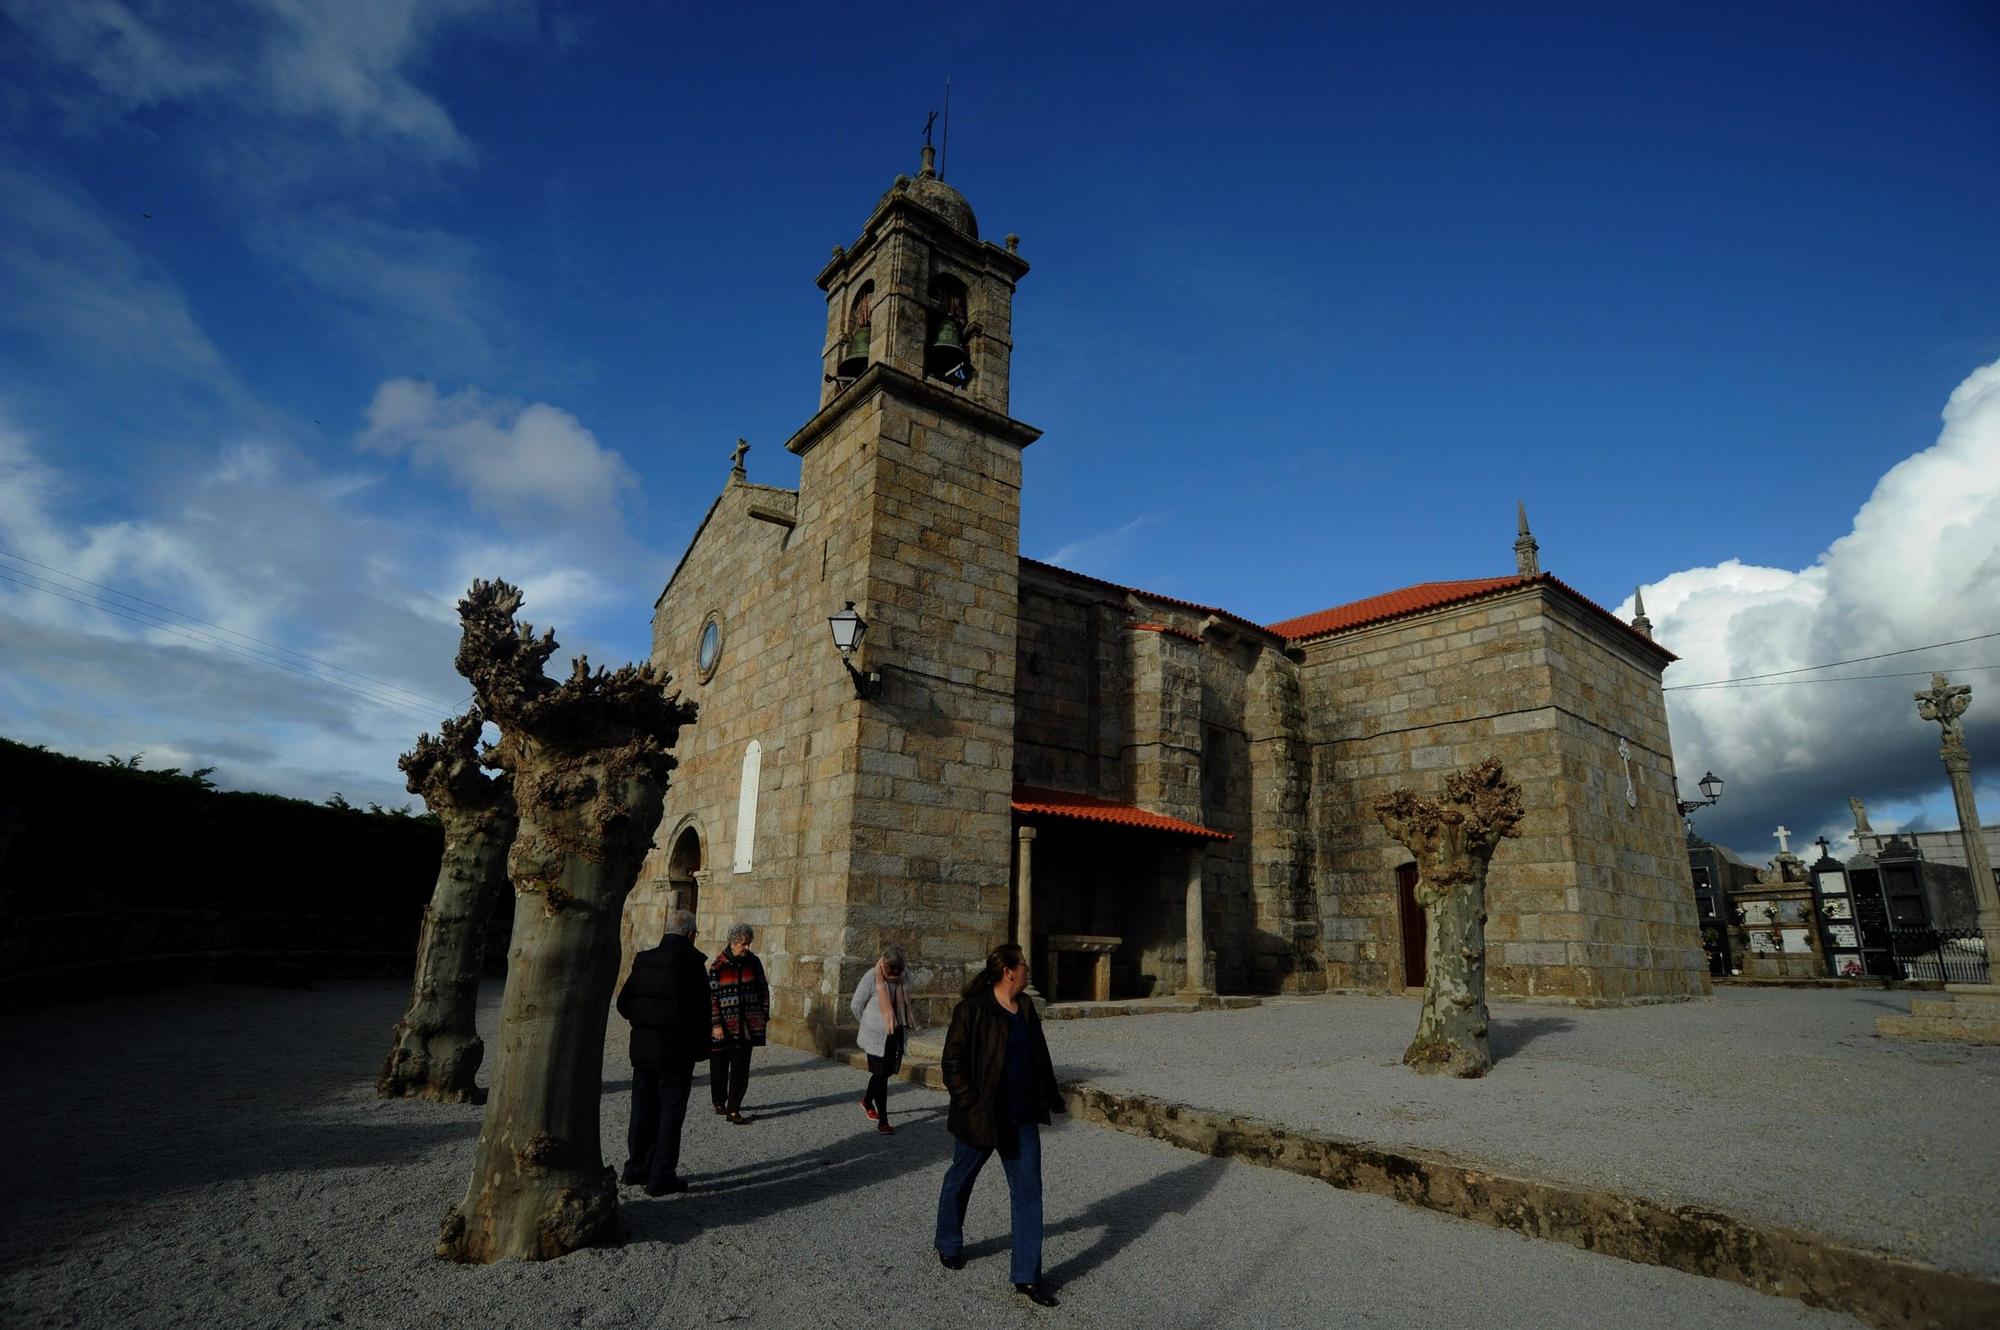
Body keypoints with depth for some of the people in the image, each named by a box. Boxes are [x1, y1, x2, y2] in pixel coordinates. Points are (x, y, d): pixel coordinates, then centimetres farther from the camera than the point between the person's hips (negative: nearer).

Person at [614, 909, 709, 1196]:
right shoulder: (692, 962, -15)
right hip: (676, 1051, -5)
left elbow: (624, 1004, 4)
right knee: (670, 1113, 6)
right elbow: (701, 1011, -13)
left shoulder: (643, 960, 1)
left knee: (643, 1110, 18)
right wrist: (701, 1046, 1)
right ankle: (662, 1177, 10)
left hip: (642, 1049, 5)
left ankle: (637, 1167, 29)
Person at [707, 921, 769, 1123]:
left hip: (746, 1026, 3)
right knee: (719, 1067, 12)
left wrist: (764, 1015, 9)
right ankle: (719, 1103, 33)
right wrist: (716, 1025, -13)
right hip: (724, 1026, -3)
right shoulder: (718, 965, -10)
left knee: (741, 1069, 1)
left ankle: (733, 1110, 8)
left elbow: (763, 989, 11)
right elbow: (711, 996, -10)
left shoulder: (753, 961, 2)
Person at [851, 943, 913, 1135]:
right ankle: (882, 1121, 9)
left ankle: (867, 1100, 41)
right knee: (881, 1075, -1)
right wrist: (871, 1024, 5)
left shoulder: (902, 978, 0)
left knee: (884, 1073, 16)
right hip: (877, 1036, -5)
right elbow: (857, 1005, -4)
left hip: (897, 1034, 5)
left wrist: (902, 1026, 12)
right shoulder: (872, 977, -15)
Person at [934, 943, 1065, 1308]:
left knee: (1028, 1191, 5)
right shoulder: (972, 1009, -17)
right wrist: (971, 1106, -20)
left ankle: (1027, 1277, 15)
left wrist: (1051, 1098, 16)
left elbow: (1040, 1057, 15)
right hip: (982, 1118, -6)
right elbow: (952, 1062, -17)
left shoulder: (1026, 1008, 5)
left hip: (1023, 1118, 6)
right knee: (960, 1180, 16)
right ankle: (949, 1246, 41)